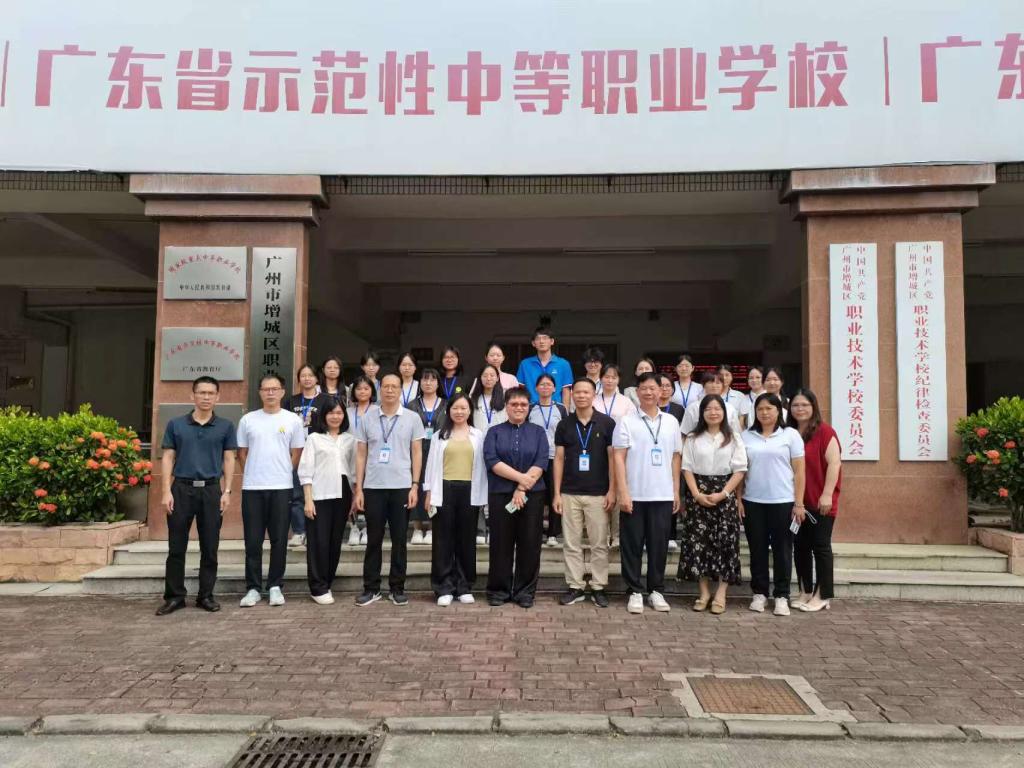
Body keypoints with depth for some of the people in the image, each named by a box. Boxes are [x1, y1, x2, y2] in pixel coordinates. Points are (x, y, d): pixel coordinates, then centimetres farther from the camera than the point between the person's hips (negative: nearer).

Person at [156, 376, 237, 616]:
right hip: (181, 488, 0)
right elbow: (167, 458, 4)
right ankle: (174, 596, 15)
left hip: (211, 490, 0)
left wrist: (227, 491, -3)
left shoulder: (225, 426, 4)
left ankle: (206, 595, 16)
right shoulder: (176, 424, 5)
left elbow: (229, 460, 5)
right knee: (176, 547, 4)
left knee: (209, 548, 5)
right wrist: (166, 491, -4)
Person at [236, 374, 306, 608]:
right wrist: (254, 474, 7)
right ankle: (253, 588, 13)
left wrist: (281, 474, 5)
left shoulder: (292, 420, 3)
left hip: (281, 487, -1)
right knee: (253, 541, 4)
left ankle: (275, 586, 15)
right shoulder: (248, 419, 6)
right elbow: (242, 453, 11)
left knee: (279, 540, 5)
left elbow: (296, 454, 6)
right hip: (252, 487, 1)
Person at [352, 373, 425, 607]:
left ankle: (397, 588, 16)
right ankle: (371, 588, 17)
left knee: (399, 540, 6)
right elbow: (360, 455, 7)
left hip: (401, 487, -1)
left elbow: (417, 453, 3)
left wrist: (415, 485, -4)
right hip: (373, 487, 1)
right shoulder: (367, 420, 6)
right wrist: (358, 489, 2)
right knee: (373, 540, 7)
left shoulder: (412, 418, 3)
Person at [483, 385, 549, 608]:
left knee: (529, 544, 3)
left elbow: (541, 463, -3)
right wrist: (521, 477, -15)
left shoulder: (538, 432, 9)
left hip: (532, 495, 1)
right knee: (501, 544, 4)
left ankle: (525, 591, 14)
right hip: (501, 495, 0)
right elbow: (492, 461, -7)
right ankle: (499, 590, 16)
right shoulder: (494, 432, 7)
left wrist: (521, 489, -13)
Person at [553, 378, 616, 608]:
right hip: (569, 493, 2)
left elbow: (613, 458, 0)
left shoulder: (607, 423, -1)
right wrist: (556, 493, 0)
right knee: (571, 543, 6)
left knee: (599, 544, 4)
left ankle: (598, 587, 15)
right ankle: (575, 587, 16)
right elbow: (558, 459, 5)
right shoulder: (564, 425, 4)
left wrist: (612, 490, -6)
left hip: (598, 494, -2)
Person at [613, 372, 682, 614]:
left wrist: (676, 491, 9)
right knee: (632, 545, 4)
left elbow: (675, 458, 12)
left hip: (663, 495, 3)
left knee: (659, 544, 9)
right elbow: (619, 457, -5)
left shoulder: (671, 421, 8)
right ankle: (635, 591, 15)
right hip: (634, 494, -3)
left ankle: (656, 590, 21)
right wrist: (623, 492, -11)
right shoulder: (627, 421, -2)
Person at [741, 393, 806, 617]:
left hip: (783, 502, -2)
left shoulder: (791, 435, 2)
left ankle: (781, 596, 13)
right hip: (753, 502, 2)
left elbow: (799, 471, 0)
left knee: (782, 549, 4)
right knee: (757, 549, 8)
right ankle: (759, 593, 19)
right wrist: (738, 499, 1)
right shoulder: (746, 436, 7)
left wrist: (799, 503, -5)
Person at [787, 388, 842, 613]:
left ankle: (823, 596, 10)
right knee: (800, 546, 10)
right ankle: (805, 592, 21)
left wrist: (827, 495, -18)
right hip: (797, 501, 6)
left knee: (820, 546, 1)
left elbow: (834, 463, -13)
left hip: (819, 502, -6)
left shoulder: (824, 431, -8)